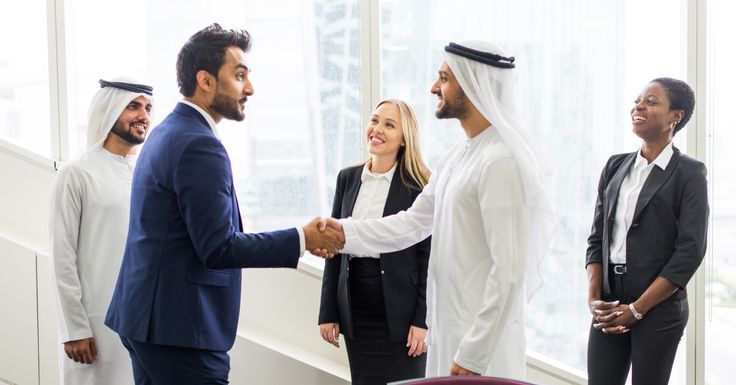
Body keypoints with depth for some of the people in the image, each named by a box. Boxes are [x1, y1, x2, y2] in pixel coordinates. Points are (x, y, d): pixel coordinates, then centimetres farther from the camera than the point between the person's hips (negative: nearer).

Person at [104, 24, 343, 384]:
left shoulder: (165, 134, 15)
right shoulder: (199, 145, -17)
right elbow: (218, 248, -20)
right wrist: (303, 239, -14)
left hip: (147, 316, 10)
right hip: (181, 327, -10)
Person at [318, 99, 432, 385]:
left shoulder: (419, 186, -6)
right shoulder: (348, 178, 8)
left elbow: (428, 256, -7)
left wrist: (423, 320, -11)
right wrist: (328, 312, 7)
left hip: (399, 314, -4)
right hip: (356, 315, 5)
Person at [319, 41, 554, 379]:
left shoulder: (502, 161, -18)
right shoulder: (457, 156, 11)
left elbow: (509, 271, -21)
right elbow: (415, 222, 15)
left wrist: (473, 355, -21)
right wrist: (346, 231, 1)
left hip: (483, 339, -9)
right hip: (447, 329, 9)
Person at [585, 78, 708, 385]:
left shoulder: (689, 173, -5)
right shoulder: (616, 167, 10)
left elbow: (690, 252, -11)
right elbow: (597, 238, 11)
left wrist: (636, 310, -13)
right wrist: (594, 299, -3)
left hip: (658, 309, -4)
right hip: (610, 306, 4)